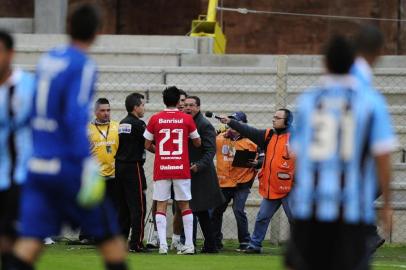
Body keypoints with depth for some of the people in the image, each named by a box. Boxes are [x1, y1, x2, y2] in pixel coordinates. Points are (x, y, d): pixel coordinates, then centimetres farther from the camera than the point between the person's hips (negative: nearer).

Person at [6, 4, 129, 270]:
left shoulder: (47, 59, 11)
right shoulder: (83, 66, -9)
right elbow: (76, 116, -20)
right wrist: (89, 166, -23)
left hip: (38, 165, 6)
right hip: (67, 166, -6)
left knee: (31, 238, -2)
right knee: (109, 232, 8)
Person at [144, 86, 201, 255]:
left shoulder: (155, 119, 0)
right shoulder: (187, 119, 0)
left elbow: (147, 145, 6)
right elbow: (197, 143, 10)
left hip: (161, 169, 0)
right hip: (181, 169, 0)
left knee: (161, 206, 3)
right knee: (184, 205, 7)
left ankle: (162, 244, -9)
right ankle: (189, 245, 4)